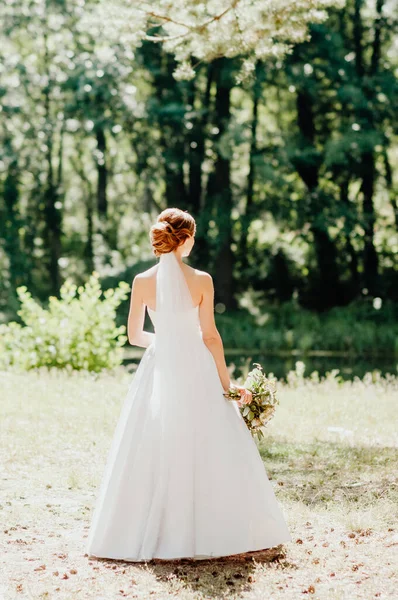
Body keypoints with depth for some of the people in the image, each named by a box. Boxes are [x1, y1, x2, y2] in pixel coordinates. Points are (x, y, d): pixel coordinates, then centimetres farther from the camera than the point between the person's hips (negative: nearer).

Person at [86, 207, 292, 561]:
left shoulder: (143, 282, -3)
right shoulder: (201, 281, -8)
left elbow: (135, 336, 5)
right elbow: (210, 336, -6)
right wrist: (227, 383, 1)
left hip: (159, 370, 2)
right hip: (196, 370, -2)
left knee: (153, 455, 8)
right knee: (209, 454, 7)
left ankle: (149, 535, 11)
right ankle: (210, 532, 11)